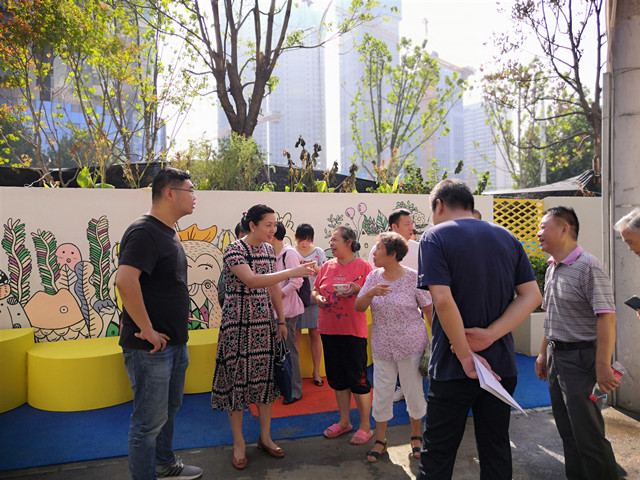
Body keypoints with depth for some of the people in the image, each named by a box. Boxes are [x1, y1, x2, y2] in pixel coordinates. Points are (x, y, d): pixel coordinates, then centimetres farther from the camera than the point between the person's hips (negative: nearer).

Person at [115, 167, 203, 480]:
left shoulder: (169, 232, 12)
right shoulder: (144, 231, -19)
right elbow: (125, 280, -32)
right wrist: (147, 330, -26)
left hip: (174, 342, 10)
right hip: (151, 346, -10)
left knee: (169, 408, 23)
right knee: (150, 419, 3)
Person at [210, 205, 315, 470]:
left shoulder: (268, 249, 6)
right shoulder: (234, 250, -14)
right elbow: (252, 281, -29)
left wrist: (281, 320, 11)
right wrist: (291, 272, -34)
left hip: (264, 321, 6)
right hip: (239, 321, -6)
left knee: (265, 375, 11)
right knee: (238, 376, 3)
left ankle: (265, 437, 27)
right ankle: (239, 443, 20)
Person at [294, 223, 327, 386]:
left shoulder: (318, 252, 6)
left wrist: (314, 268, -14)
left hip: (314, 297, 1)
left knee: (315, 333, 5)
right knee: (296, 335, 2)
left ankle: (316, 371, 16)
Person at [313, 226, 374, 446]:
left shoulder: (363, 266, -5)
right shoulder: (327, 266, 9)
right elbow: (315, 290, 17)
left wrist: (357, 289, -23)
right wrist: (318, 297, -5)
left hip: (353, 330, -5)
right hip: (328, 329, 6)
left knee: (357, 378, 1)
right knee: (337, 377, 15)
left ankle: (365, 426, 17)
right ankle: (344, 422, 31)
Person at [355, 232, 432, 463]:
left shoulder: (413, 278, -11)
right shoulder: (373, 277, 1)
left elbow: (429, 310, -5)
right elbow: (358, 307, -3)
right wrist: (371, 292, -21)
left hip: (411, 344, -3)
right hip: (382, 346, 3)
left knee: (414, 391, 11)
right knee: (381, 392, 10)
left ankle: (416, 435, 35)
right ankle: (380, 440, 28)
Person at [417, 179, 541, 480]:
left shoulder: (435, 237, -9)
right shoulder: (507, 238, 8)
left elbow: (443, 300, -22)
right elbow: (532, 296, 2)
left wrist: (466, 358, -15)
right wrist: (490, 335, -9)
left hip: (453, 368, -5)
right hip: (501, 366, 5)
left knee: (437, 455, 9)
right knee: (496, 450, 18)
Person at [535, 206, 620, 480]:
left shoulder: (588, 267, -16)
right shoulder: (552, 269, 11)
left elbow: (607, 318, -21)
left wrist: (603, 366, -24)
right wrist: (544, 353, 18)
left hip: (579, 357, -8)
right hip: (556, 356, 8)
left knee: (588, 435, -1)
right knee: (567, 430, 17)